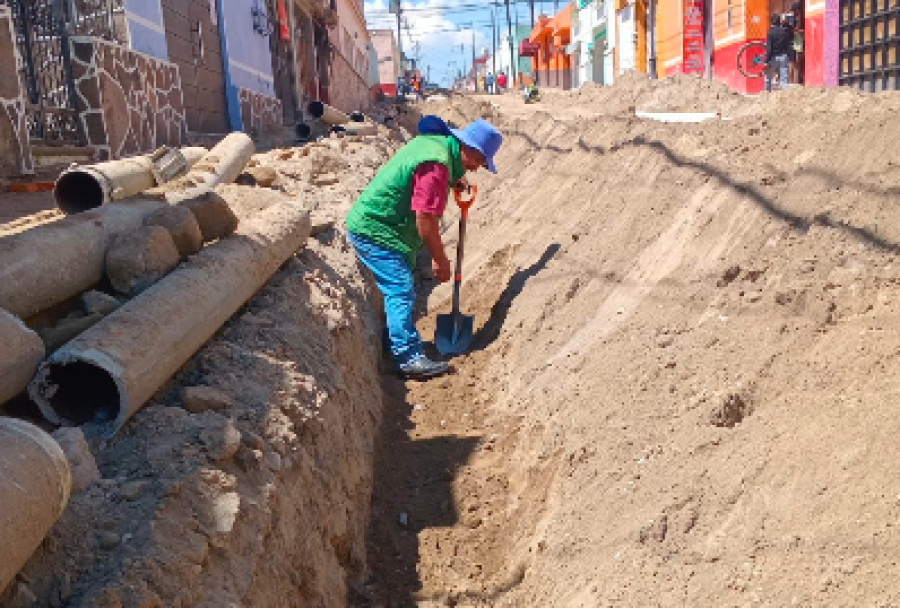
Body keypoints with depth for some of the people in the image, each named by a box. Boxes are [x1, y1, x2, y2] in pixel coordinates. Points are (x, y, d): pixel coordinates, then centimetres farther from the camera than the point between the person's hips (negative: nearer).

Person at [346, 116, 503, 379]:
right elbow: (425, 220, -23)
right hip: (374, 231, -10)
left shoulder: (435, 141, 7)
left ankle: (394, 340, 29)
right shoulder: (437, 165, -23)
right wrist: (440, 260, -12)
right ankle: (409, 357, -8)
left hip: (369, 223, 10)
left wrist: (453, 181, 13)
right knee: (401, 291, -10)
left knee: (397, 289, 17)